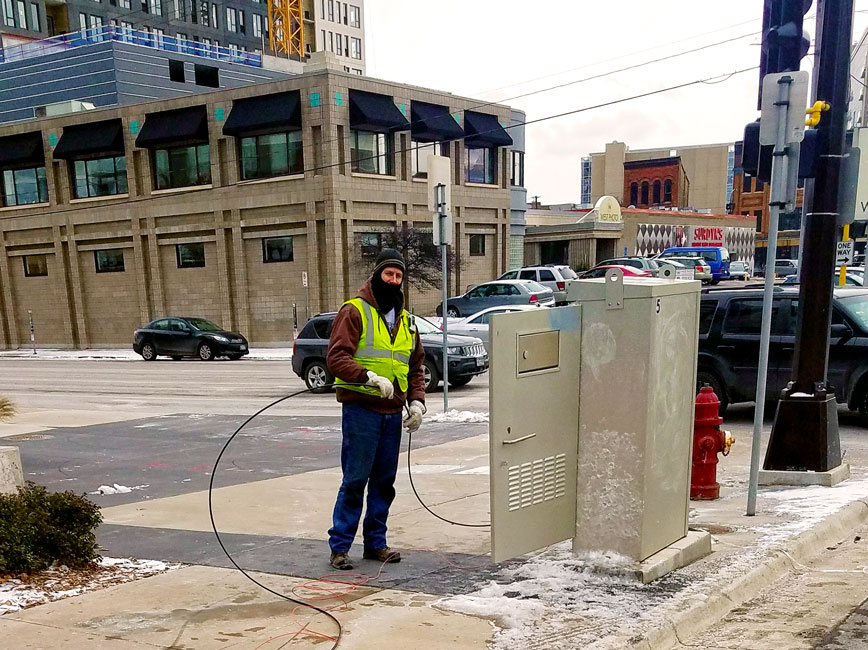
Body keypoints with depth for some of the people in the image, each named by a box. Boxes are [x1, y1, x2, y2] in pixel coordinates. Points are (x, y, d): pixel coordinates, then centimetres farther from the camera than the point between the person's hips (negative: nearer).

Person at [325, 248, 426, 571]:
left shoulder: (405, 319, 16)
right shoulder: (355, 311, -5)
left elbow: (416, 366, 21)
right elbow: (336, 357, -14)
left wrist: (417, 401, 7)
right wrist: (371, 378, -26)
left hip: (393, 413, 6)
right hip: (360, 410, -6)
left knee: (384, 482, 12)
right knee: (355, 480, -3)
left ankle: (375, 542, 24)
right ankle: (339, 545, 9)